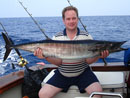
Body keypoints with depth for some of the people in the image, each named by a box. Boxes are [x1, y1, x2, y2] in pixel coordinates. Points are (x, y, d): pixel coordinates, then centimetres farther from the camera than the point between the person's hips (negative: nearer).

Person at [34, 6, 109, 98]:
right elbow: (58, 62, -6)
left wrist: (98, 55, -25)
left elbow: (88, 61, -5)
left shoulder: (87, 37, -3)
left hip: (82, 73, -1)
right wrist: (46, 56, -25)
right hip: (62, 74, 2)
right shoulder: (56, 38, -1)